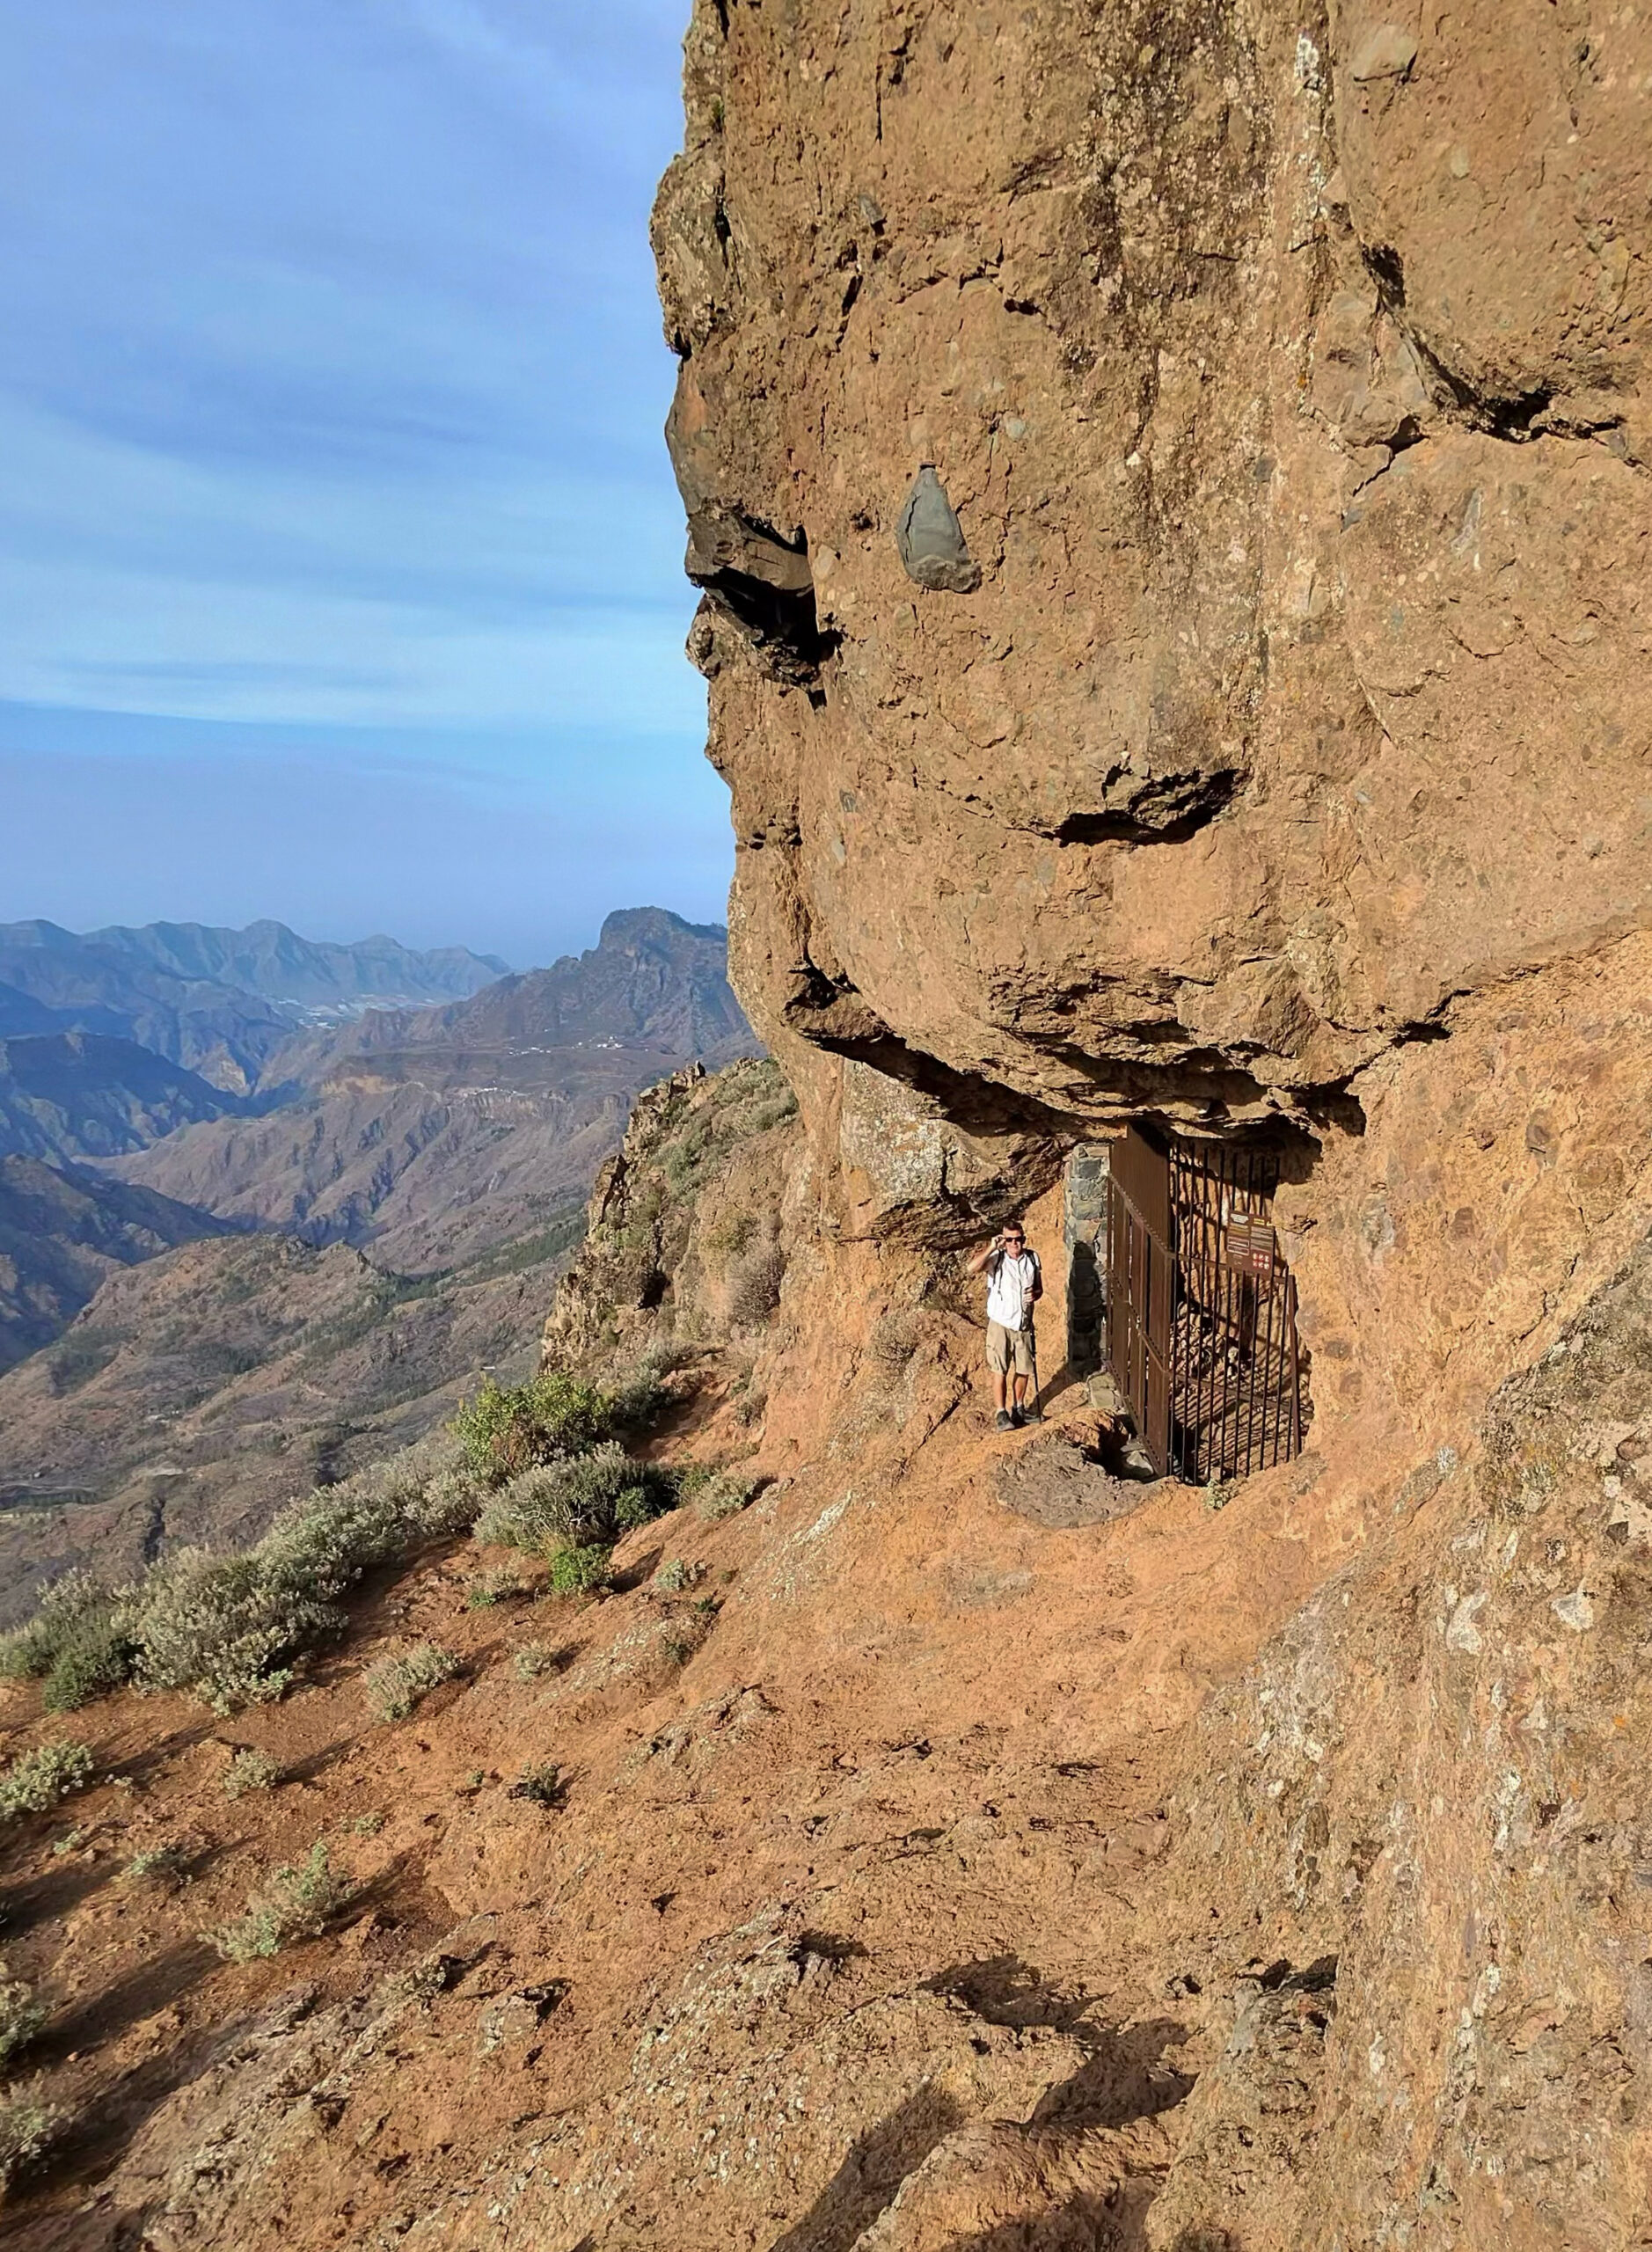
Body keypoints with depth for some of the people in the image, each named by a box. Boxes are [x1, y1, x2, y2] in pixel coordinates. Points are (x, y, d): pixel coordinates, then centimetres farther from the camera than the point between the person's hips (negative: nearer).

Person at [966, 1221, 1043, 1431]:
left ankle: (1019, 1408, 31)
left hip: (1024, 1324, 4)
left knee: (1024, 1369, 13)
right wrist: (991, 1247, -29)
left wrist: (1035, 1294, -11)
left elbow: (1039, 1288, 12)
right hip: (1000, 1323, -4)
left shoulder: (1032, 1258, 2)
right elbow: (972, 1268, -28)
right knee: (1000, 1370, -2)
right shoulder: (996, 1258, -10)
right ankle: (1001, 1413, 6)